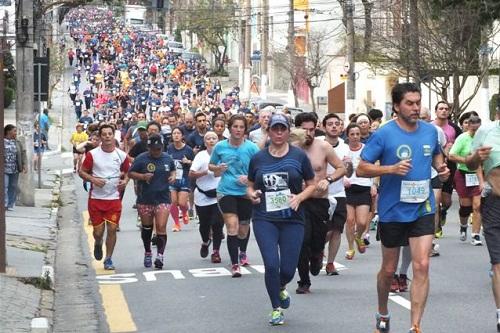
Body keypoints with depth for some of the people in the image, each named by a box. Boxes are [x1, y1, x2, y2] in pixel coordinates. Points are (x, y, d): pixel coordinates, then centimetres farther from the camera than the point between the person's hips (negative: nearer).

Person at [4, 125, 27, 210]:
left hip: (15, 170, 4)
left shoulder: (18, 143, 9)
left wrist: (25, 165, -2)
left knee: (13, 187, 8)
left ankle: (10, 205, 16)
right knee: (4, 186, -9)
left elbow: (23, 154, 8)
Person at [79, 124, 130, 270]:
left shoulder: (121, 155, 2)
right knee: (98, 230, 3)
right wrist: (93, 179, -15)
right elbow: (82, 172, 2)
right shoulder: (92, 154, -3)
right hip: (96, 198, -1)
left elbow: (127, 172, 16)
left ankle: (108, 259, 10)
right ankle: (98, 244, 39)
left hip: (114, 198, 1)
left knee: (112, 229, -4)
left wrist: (125, 181, -5)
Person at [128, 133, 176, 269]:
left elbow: (173, 170, 22)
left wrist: (173, 176, -1)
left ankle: (160, 255, -14)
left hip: (162, 198, 1)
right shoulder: (141, 159, -6)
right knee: (146, 227, 13)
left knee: (161, 227, -12)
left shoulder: (167, 158, 5)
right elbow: (130, 173, -4)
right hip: (145, 199, 0)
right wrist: (143, 176, -20)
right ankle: (147, 253, 33)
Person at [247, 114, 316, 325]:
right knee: (271, 264, -13)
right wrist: (252, 194, -6)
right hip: (264, 219, 0)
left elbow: (311, 185, 7)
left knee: (288, 269, -1)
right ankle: (276, 309, 8)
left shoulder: (298, 156, 1)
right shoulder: (258, 158, 5)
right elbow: (250, 186, 16)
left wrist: (299, 197, -12)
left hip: (292, 219, 0)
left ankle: (280, 288, 36)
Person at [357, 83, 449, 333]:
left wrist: (441, 167, 1)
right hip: (392, 211, -2)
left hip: (423, 209, 2)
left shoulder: (430, 131, 2)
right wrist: (391, 168, -25)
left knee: (421, 266, -11)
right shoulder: (384, 134, -12)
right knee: (389, 269, 13)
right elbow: (361, 169, -11)